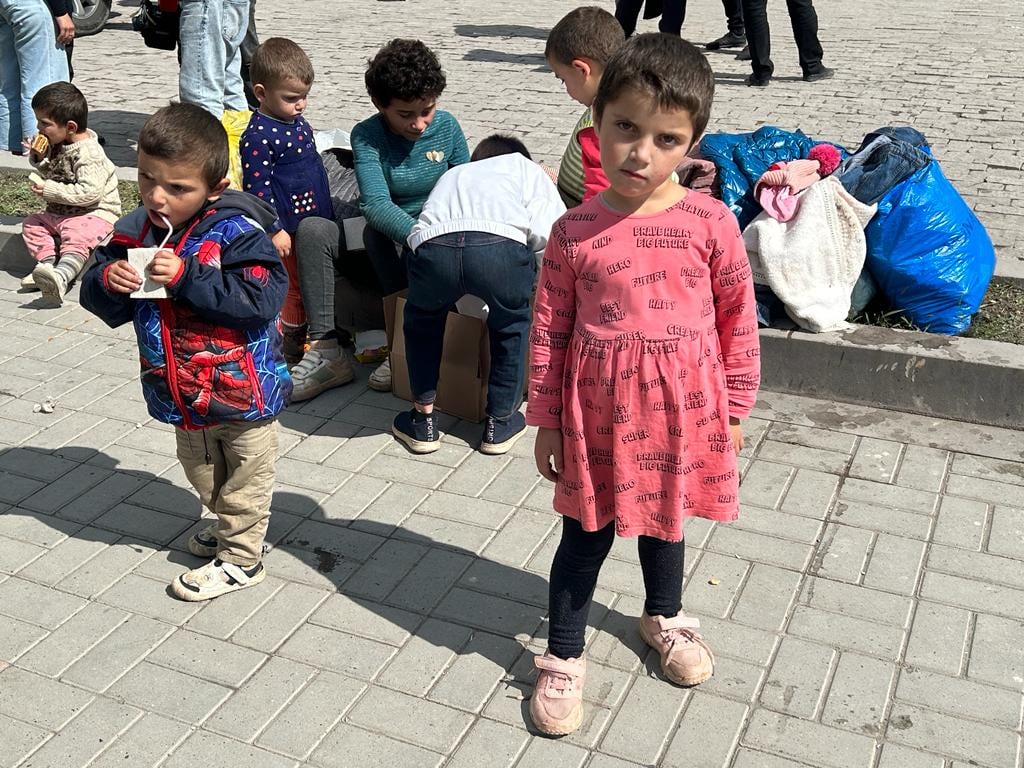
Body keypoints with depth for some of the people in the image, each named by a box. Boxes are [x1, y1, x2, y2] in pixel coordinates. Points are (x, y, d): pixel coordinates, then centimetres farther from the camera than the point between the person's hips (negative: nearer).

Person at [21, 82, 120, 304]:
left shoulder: (89, 153, -21)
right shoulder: (57, 145, 7)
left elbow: (90, 192, -30)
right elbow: (52, 175, 22)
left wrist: (50, 190, -25)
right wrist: (40, 159, 0)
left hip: (96, 211, -10)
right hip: (60, 212, 10)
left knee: (77, 236, -35)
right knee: (31, 225, 3)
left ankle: (61, 276, -55)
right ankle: (48, 263, -12)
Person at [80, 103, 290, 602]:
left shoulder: (236, 233, -23)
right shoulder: (136, 232, -6)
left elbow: (261, 300, -32)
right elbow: (102, 304, 2)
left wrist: (186, 276, -33)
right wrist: (107, 280, -22)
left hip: (242, 389, -6)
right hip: (183, 392, 7)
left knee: (245, 477, 13)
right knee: (202, 471, 27)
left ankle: (240, 559, 30)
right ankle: (230, 526, 50)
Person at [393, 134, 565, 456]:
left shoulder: (453, 174, 45)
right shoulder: (526, 166, 33)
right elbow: (548, 234, 17)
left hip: (432, 246, 3)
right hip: (500, 246, -2)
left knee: (422, 321, 33)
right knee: (511, 325, 28)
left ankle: (422, 420, 36)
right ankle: (500, 422, 34)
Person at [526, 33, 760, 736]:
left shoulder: (711, 222, -10)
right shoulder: (574, 232, -10)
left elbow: (738, 317, -1)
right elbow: (549, 331, -3)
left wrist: (735, 408, 4)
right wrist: (546, 420, 1)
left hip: (681, 408, 1)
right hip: (599, 409, -1)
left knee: (665, 519, 23)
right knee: (587, 535, 11)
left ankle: (664, 615, 50)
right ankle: (564, 655, 30)